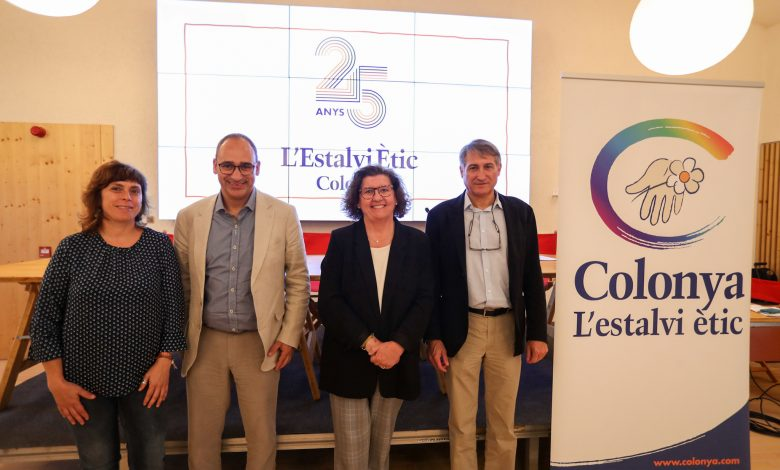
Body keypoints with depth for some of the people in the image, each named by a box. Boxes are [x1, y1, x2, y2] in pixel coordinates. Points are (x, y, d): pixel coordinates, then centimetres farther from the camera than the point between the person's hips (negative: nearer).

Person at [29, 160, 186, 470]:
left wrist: (164, 361, -7)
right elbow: (45, 317, -2)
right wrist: (56, 381, -5)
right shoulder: (72, 248, -5)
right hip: (84, 379, 0)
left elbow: (174, 306, -3)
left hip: (144, 376, 0)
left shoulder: (159, 245, -4)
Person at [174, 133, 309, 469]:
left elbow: (298, 281, -1)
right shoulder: (189, 218, -1)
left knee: (262, 435, 12)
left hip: (260, 342, -1)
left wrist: (289, 337, -4)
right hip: (205, 342, 2)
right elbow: (182, 283, 6)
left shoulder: (284, 215, -6)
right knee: (202, 435, 15)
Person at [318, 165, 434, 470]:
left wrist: (397, 345, -16)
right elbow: (328, 301, -8)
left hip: (397, 359, 1)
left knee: (382, 444, 15)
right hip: (349, 359, -1)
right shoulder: (341, 240, -2)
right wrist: (368, 342, -16)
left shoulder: (416, 242, 1)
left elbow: (425, 300, -3)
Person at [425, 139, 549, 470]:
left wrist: (537, 333, 3)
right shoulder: (441, 216, -3)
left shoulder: (520, 212, 2)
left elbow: (532, 278, 6)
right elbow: (432, 282, -1)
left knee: (504, 422, 14)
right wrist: (434, 337, -4)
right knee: (461, 422, 11)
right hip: (461, 329, -1)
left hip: (507, 328, 2)